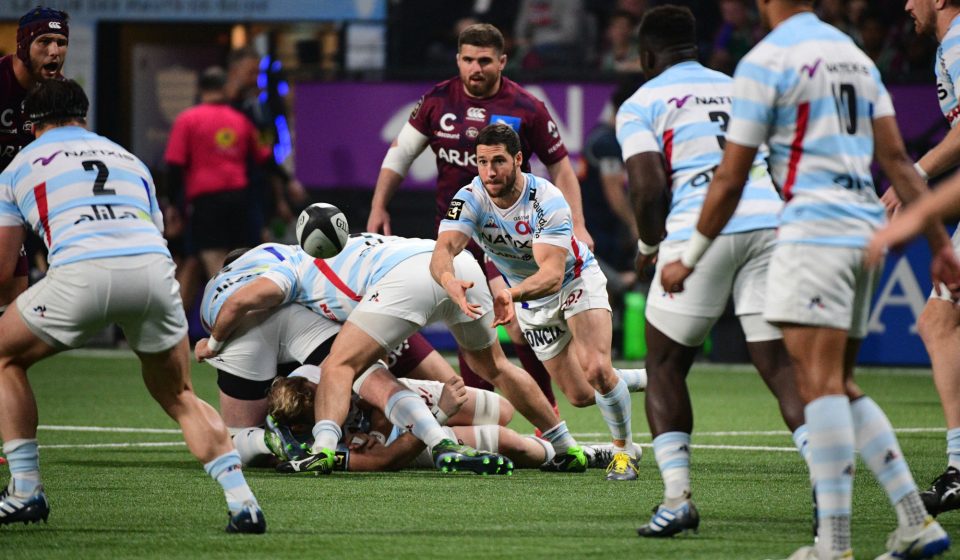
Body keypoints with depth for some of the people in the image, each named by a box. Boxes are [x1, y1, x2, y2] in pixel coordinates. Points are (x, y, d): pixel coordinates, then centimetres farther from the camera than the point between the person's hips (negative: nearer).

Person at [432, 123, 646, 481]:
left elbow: (552, 273, -41)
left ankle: (624, 449, 0)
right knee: (580, 396, 5)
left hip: (576, 280, -4)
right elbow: (443, 250, -39)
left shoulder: (547, 201, -32)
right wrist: (450, 281, -63)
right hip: (532, 303, 4)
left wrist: (512, 293, -61)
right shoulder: (470, 201, -23)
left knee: (597, 371, -25)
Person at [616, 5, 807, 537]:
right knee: (781, 365, 3)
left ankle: (677, 498, -2)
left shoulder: (641, 104, 11)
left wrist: (649, 245, 14)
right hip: (771, 221, 4)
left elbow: (648, 189, -2)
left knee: (665, 368, 11)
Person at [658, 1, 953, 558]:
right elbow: (897, 159, 15)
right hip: (866, 228, 8)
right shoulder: (855, 54, 17)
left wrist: (689, 259, 7)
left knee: (819, 381, -12)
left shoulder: (765, 62, -5)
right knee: (842, 386, 14)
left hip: (814, 229, -8)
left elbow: (730, 181, -3)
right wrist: (941, 244, 15)